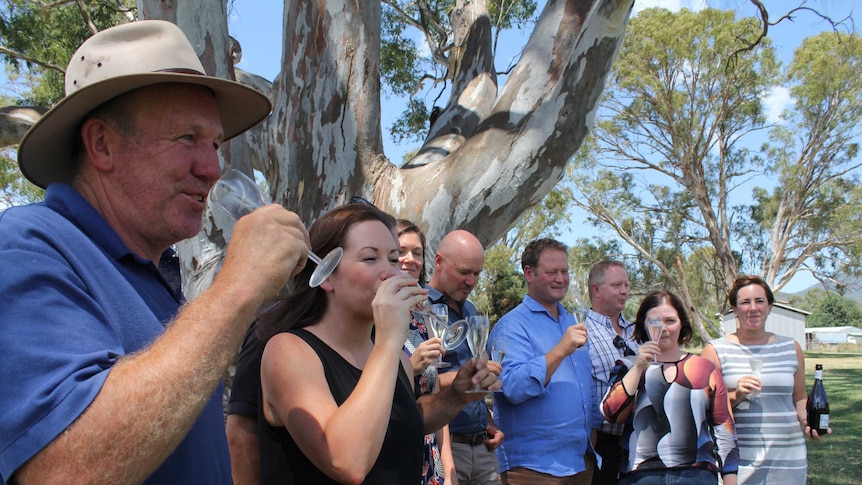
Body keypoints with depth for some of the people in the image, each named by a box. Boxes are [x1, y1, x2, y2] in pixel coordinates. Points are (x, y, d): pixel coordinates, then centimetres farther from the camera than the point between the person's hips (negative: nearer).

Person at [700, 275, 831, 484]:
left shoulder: (791, 348, 12)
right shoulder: (716, 351, 0)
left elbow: (799, 398, 22)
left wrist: (808, 422, 3)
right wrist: (736, 396, -18)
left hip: (789, 458, 3)